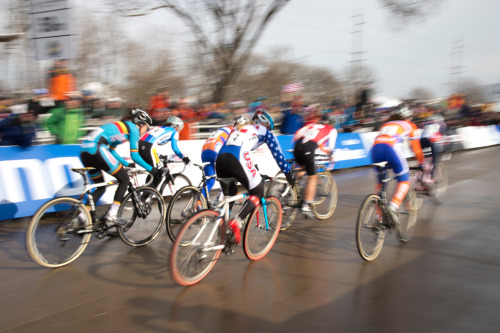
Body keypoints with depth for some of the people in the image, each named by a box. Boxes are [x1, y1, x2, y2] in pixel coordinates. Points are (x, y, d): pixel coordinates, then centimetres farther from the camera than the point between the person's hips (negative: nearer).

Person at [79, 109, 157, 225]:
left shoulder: (120, 126, 31)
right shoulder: (133, 128, 6)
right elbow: (134, 156, 3)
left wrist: (126, 164, 44)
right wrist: (151, 169, 12)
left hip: (84, 150, 9)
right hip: (96, 149, -9)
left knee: (101, 188, 21)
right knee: (124, 180, 4)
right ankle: (111, 215, -2)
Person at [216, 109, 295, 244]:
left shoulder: (238, 128, 37)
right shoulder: (264, 131, 22)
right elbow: (277, 154, 19)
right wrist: (289, 174, 28)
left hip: (220, 158, 6)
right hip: (237, 160, -6)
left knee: (229, 194, 25)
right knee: (258, 193, 9)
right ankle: (236, 223, -13)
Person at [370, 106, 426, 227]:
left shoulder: (385, 125, 39)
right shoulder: (410, 125, 29)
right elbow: (416, 148, 30)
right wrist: (423, 164, 43)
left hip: (375, 148, 4)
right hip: (392, 148, -4)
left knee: (381, 183, 18)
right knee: (404, 181, 9)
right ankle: (393, 207, -18)